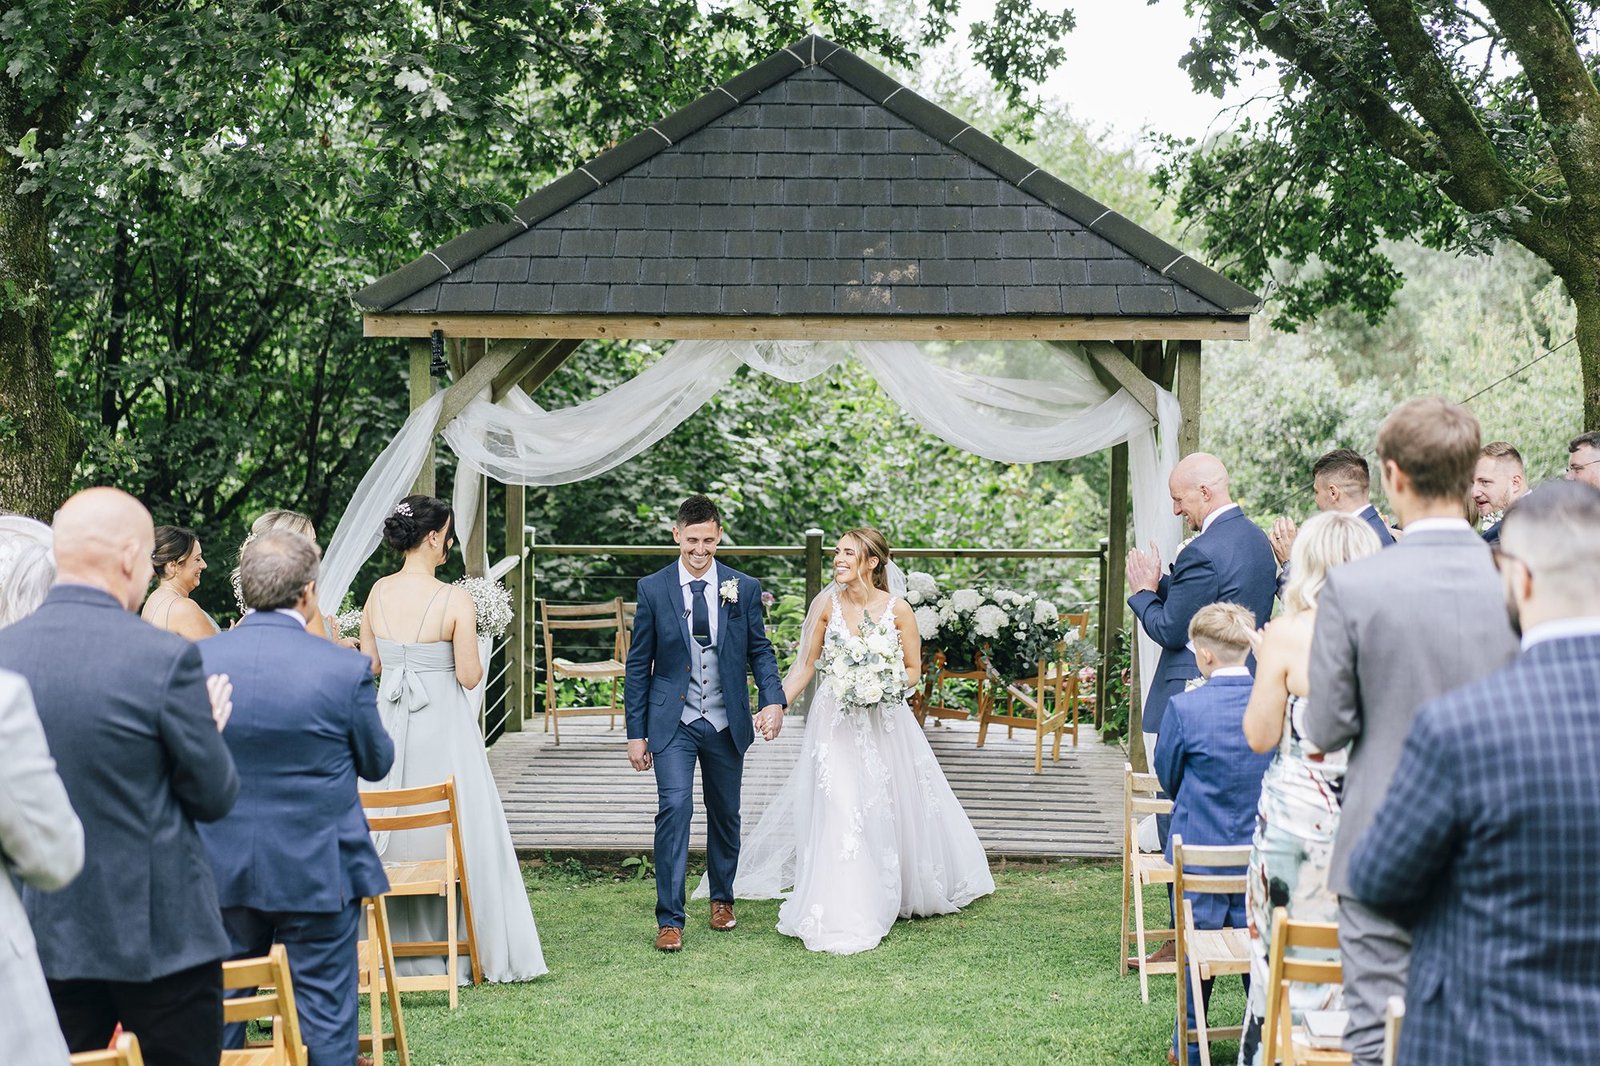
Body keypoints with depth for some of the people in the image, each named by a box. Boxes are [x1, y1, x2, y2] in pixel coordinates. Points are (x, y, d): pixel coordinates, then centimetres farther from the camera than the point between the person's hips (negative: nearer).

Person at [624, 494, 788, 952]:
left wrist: (773, 700, -14)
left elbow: (760, 651, 5)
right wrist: (636, 733, -2)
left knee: (725, 814, 14)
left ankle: (722, 898, 36)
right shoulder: (653, 589, -2)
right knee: (674, 807, -16)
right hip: (673, 722, -2)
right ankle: (670, 919, -11)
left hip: (726, 723, 2)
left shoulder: (744, 588, 1)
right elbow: (638, 665, 1)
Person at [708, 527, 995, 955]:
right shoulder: (828, 604, -2)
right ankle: (842, 915, 2)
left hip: (885, 724, 0)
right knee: (837, 811, -5)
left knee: (889, 809, 8)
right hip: (835, 723, 0)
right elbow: (805, 666, 3)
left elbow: (913, 670, 2)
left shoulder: (897, 608, -6)